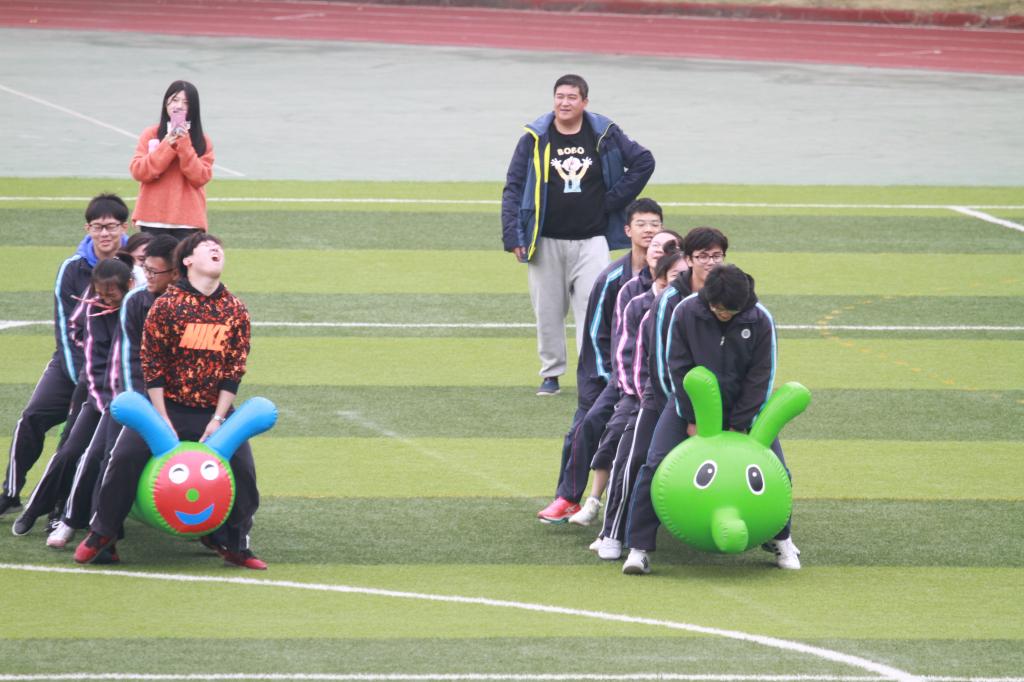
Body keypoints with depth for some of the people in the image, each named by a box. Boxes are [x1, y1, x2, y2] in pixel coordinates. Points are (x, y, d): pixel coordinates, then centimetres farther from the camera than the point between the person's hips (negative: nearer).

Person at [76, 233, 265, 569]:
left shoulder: (235, 310, 1)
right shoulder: (166, 304, -7)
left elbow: (234, 370, 1)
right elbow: (152, 363, -7)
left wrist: (218, 421, -7)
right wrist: (163, 421, -12)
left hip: (213, 411, 2)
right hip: (167, 404, -2)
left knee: (242, 466, -11)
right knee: (126, 456, -16)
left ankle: (236, 544, 9)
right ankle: (101, 535, 1)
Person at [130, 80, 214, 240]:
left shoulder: (202, 142, 7)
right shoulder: (150, 135, 6)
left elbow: (201, 177, -5)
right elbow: (138, 171, -4)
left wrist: (184, 145, -12)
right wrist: (167, 146, -12)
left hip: (188, 221, 0)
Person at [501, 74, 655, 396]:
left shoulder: (604, 135, 0)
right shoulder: (535, 138, 0)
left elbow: (643, 162, 9)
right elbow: (513, 188, 1)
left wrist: (615, 200, 2)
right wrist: (513, 236, -8)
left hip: (591, 241, -1)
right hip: (546, 242, 1)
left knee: (592, 308, -10)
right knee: (547, 311, 6)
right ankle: (551, 374, 19)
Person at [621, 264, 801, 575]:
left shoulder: (760, 320, -17)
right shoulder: (685, 312, -18)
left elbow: (761, 377, -10)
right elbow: (678, 367, -10)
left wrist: (739, 425, -12)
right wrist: (691, 419, -11)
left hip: (742, 405, 1)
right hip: (691, 401, -1)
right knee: (655, 466, -15)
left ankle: (781, 540, 21)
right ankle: (639, 547, -7)